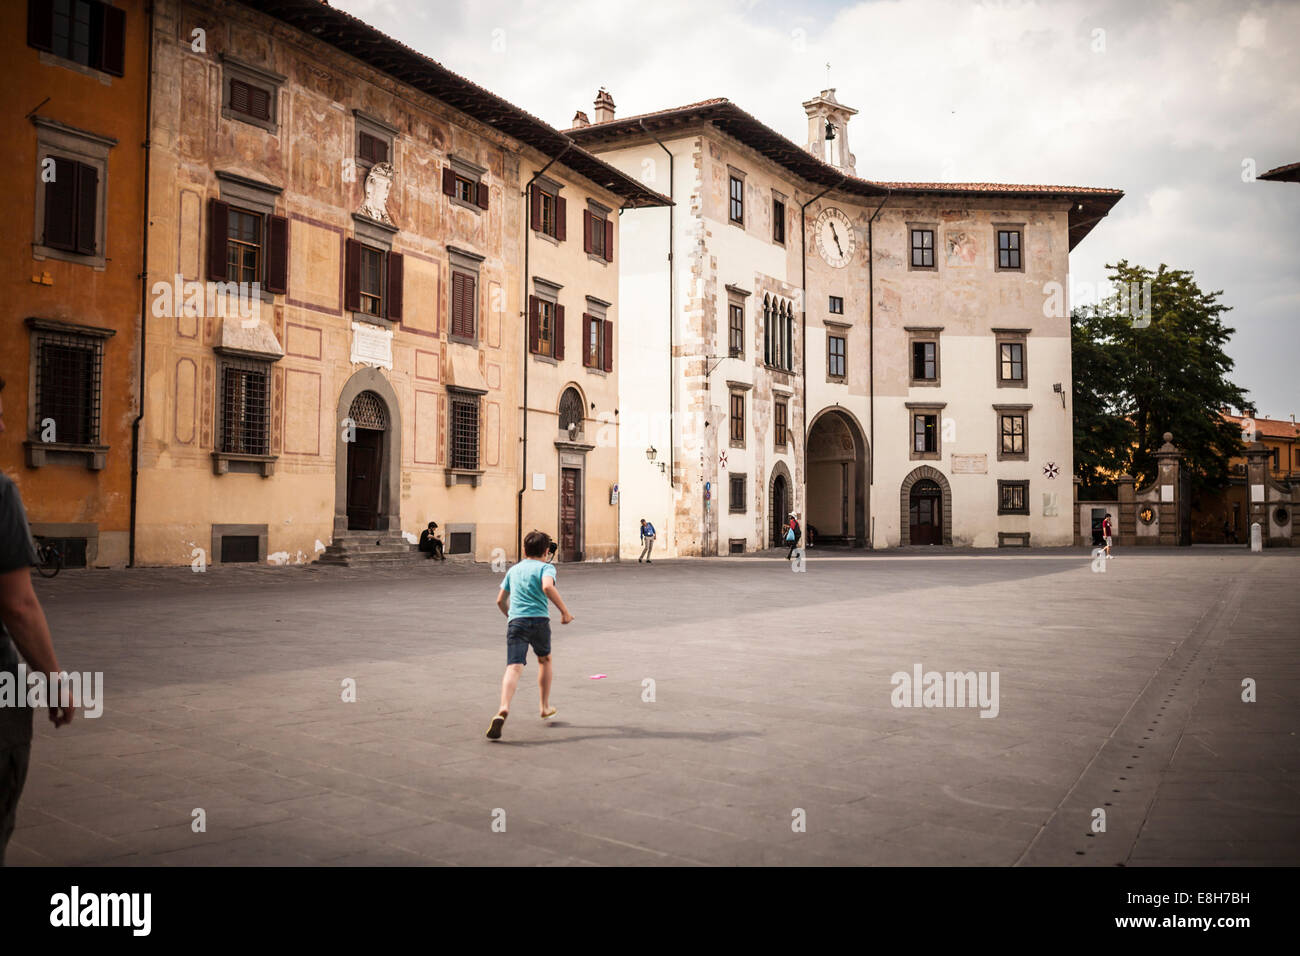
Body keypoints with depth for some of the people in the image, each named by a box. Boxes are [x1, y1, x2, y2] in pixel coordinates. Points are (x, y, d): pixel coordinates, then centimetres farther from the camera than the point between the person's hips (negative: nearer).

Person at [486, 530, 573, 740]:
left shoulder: (513, 570, 22)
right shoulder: (546, 567, 6)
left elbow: (500, 600, 27)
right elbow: (547, 587, -16)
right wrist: (564, 611, -11)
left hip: (515, 621, 2)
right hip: (539, 619, -2)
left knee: (514, 668, -12)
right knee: (545, 660, 24)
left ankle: (503, 709, -36)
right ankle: (545, 708, 32)